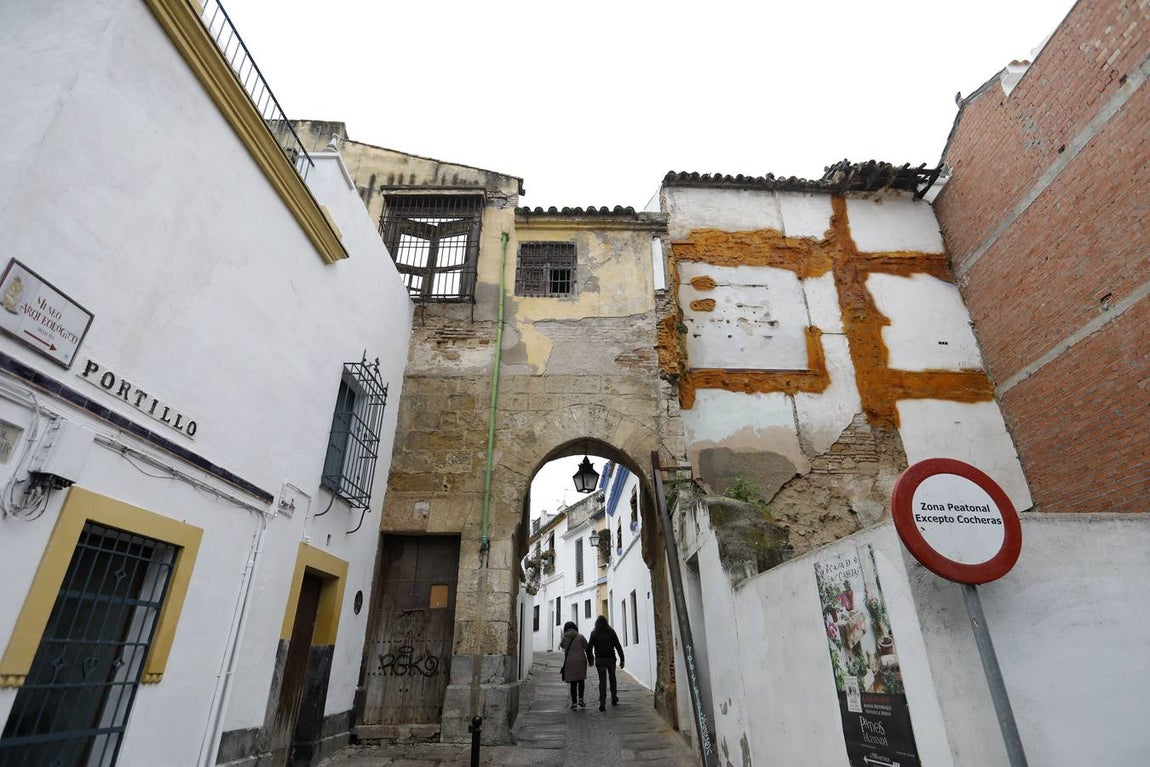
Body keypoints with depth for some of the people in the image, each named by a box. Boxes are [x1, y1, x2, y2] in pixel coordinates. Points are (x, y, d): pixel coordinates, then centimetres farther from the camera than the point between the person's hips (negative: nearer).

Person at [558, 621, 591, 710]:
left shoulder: (564, 638, -1)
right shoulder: (580, 637, -2)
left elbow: (562, 646, 21)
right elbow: (587, 649, -1)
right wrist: (590, 660, 9)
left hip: (569, 662, 0)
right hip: (581, 662, 0)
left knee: (573, 683, 7)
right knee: (581, 681, 16)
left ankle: (574, 703, 4)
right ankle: (580, 699, 3)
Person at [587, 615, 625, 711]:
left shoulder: (594, 634, -3)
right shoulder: (611, 632, -2)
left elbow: (589, 648, -4)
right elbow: (618, 646, -4)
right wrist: (622, 659, -1)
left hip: (600, 660, -1)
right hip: (611, 659, 1)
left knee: (602, 681, 3)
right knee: (612, 679, 19)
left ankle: (602, 703, -6)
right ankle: (614, 700, 27)